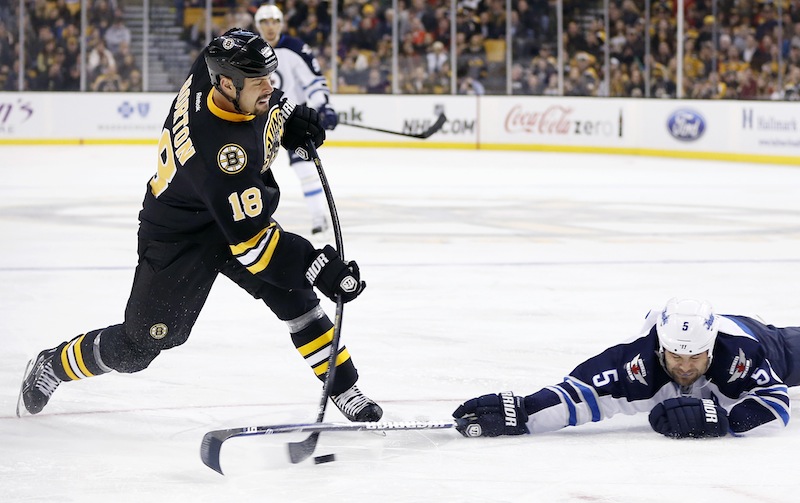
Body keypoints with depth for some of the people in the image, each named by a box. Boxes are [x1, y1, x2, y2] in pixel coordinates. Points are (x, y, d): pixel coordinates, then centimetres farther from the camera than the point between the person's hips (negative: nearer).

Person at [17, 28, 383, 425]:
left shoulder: (216, 66, -21)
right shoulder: (217, 149, -41)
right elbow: (250, 241, -36)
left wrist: (287, 113, 1)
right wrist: (317, 268, -37)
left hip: (239, 208, 7)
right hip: (179, 236, -7)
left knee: (294, 297, -6)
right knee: (140, 344, 3)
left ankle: (345, 392, 2)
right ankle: (52, 366, 27)